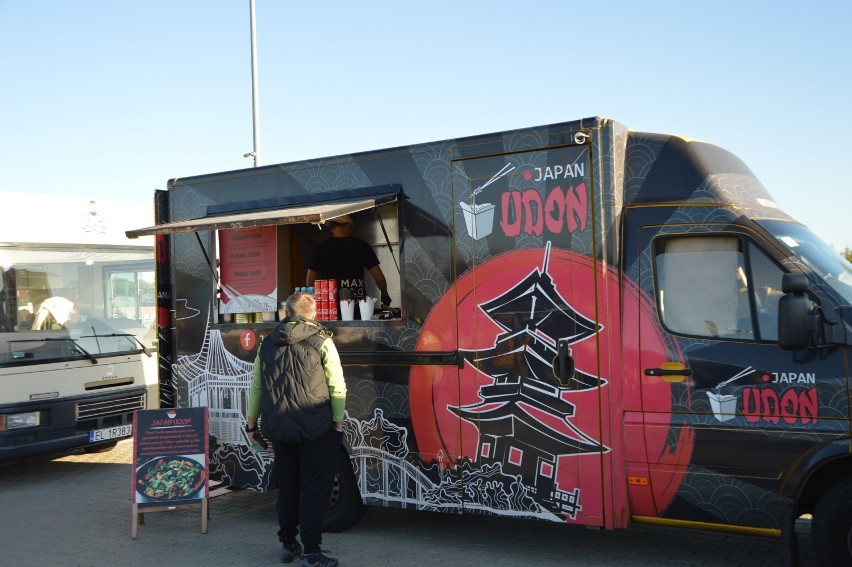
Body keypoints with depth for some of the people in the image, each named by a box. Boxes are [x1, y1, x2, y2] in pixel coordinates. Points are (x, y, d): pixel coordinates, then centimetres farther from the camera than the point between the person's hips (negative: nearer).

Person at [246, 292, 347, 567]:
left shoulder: (267, 344, 8)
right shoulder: (321, 341, -5)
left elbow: (256, 387, 12)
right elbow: (337, 387, -9)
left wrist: (251, 423, 19)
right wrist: (338, 421, -3)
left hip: (278, 429, 5)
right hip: (315, 430, -5)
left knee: (287, 488, 17)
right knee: (314, 489, 0)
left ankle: (287, 545, 26)